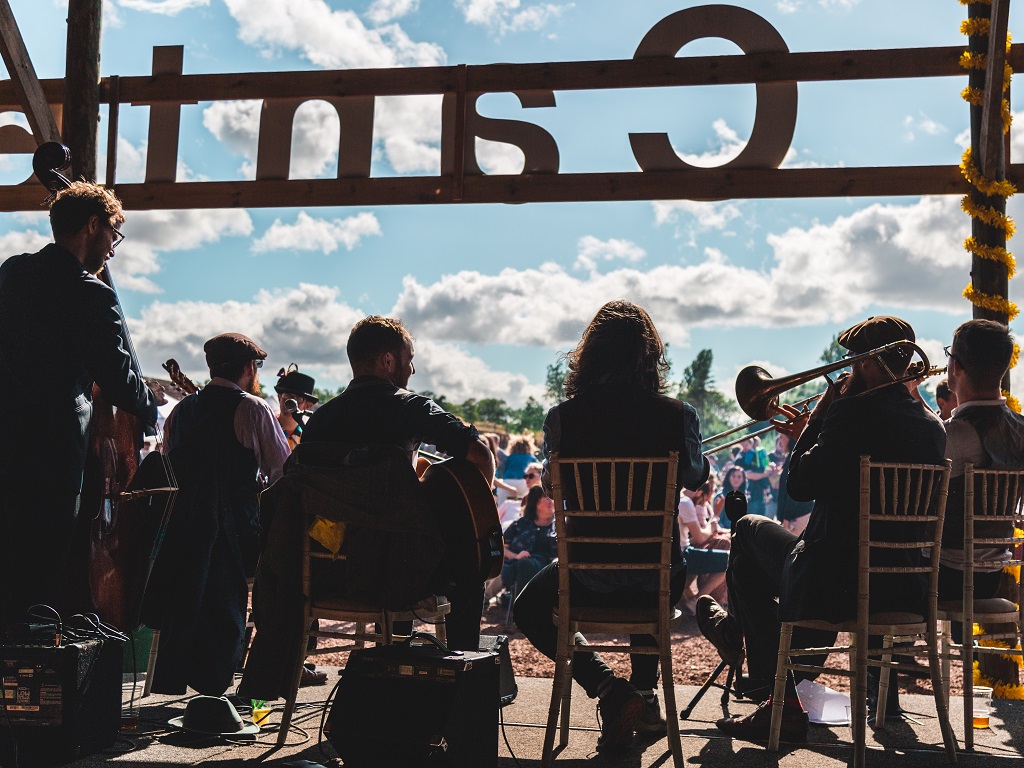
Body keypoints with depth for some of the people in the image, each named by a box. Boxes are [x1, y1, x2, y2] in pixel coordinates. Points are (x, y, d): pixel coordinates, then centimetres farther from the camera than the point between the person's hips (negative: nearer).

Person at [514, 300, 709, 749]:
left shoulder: (563, 418, -11)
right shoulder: (677, 416, -11)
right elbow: (695, 479, 11)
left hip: (589, 580, -2)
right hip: (658, 583, 2)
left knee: (530, 609, 29)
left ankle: (608, 689, 8)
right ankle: (644, 695, 35)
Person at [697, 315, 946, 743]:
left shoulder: (854, 411, -17)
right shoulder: (932, 426, 7)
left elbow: (800, 486, -13)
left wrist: (819, 416, -3)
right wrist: (814, 435, 21)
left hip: (837, 587, -7)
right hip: (905, 591, 8)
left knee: (749, 529, 17)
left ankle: (735, 629, 40)